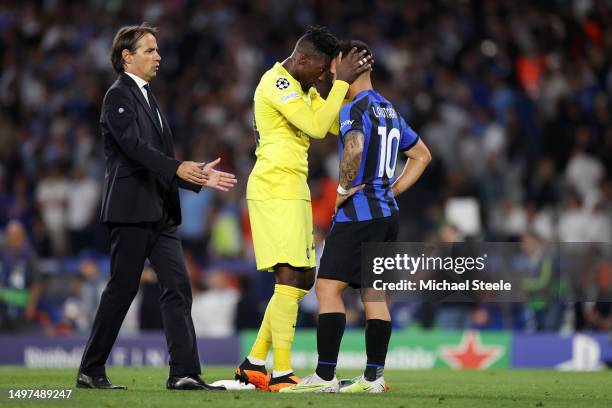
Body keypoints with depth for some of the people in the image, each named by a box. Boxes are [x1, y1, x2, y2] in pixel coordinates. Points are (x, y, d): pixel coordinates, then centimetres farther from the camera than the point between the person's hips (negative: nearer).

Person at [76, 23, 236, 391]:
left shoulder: (147, 98, 21)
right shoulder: (118, 96, -6)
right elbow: (134, 146, -20)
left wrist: (200, 176, 10)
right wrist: (178, 168, -31)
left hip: (160, 213, 8)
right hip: (131, 210, -8)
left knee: (178, 288, -2)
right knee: (122, 291, -4)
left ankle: (184, 372, -7)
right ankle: (91, 372, 5)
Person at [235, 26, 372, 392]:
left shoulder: (302, 88, 19)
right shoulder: (278, 83, -13)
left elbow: (336, 124, 19)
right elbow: (317, 127, -21)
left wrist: (350, 79, 9)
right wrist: (341, 81, -14)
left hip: (292, 190, 11)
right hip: (275, 189, -11)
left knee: (304, 278, 11)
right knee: (290, 276, -13)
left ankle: (254, 364, 14)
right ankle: (281, 374, -14)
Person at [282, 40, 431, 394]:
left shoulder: (354, 109, -11)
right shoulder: (391, 111, 17)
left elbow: (355, 147, -32)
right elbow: (422, 155, 27)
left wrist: (344, 188, -19)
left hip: (357, 212, -9)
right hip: (388, 212, 9)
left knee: (329, 286, -8)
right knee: (374, 293, 9)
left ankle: (325, 376, -14)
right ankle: (374, 376, 6)